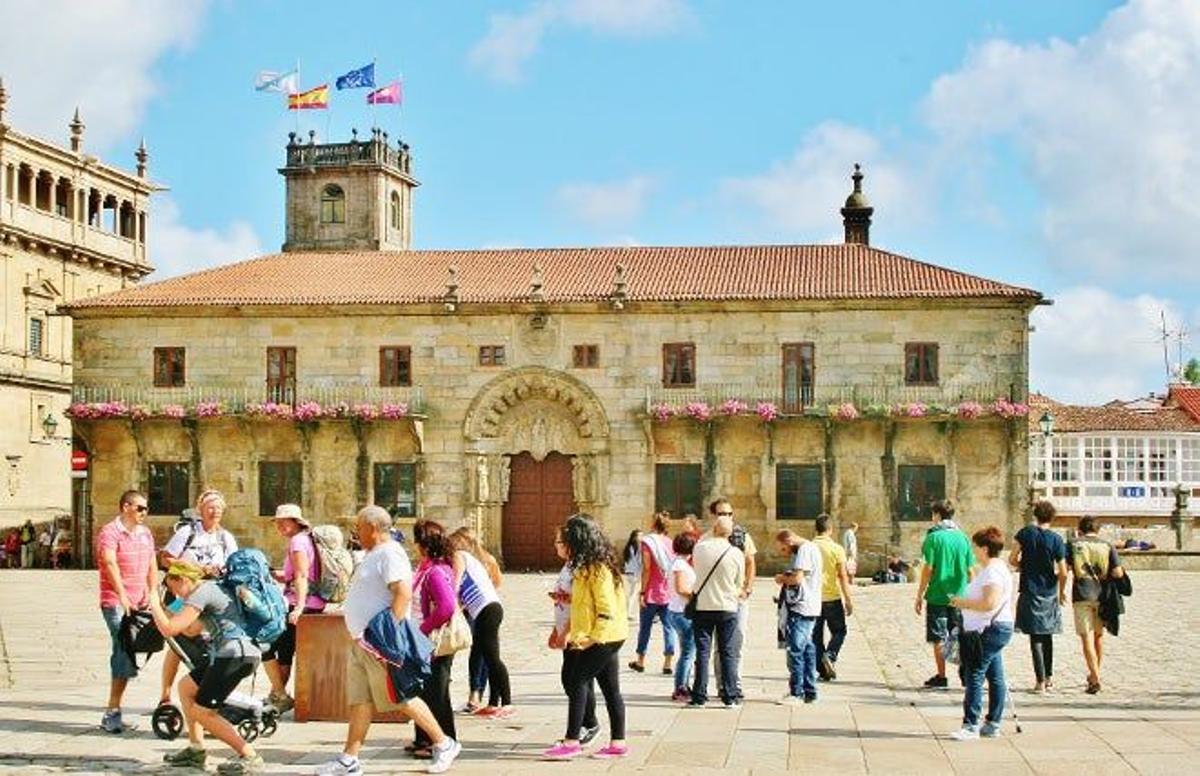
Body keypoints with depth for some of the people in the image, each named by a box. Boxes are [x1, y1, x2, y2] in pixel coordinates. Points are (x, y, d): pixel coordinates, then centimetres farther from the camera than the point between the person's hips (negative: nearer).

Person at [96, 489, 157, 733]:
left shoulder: (145, 533, 16)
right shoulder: (110, 532, -7)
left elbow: (152, 567, 16)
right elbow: (109, 562, -21)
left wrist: (153, 595, 3)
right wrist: (122, 595, -29)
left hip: (139, 604, 7)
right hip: (115, 603, -7)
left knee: (125, 656, 9)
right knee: (124, 655, -15)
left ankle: (113, 713, 17)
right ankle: (112, 713, -11)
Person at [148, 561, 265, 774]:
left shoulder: (201, 593, -9)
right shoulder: (210, 587, 21)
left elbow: (169, 629, -14)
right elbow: (190, 630, 27)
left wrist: (154, 605, 3)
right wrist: (162, 608, 22)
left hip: (236, 655, -10)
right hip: (229, 654, 10)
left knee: (202, 712, -6)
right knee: (185, 686, 21)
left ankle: (251, 758, -10)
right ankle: (196, 750, 25)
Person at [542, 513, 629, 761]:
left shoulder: (598, 569, -16)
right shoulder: (589, 567, 15)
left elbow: (607, 608, -21)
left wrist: (594, 638, -21)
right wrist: (575, 633, 14)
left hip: (603, 638, -10)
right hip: (608, 638, 10)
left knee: (577, 682, -7)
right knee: (610, 689, 10)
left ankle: (572, 741, -5)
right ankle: (618, 743, 13)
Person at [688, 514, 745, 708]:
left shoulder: (699, 548, -7)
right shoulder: (736, 554, -9)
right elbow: (739, 584, 2)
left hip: (702, 607, 1)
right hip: (728, 608, -1)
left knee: (702, 652, 5)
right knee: (728, 653, 6)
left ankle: (699, 696, 5)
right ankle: (730, 697, 6)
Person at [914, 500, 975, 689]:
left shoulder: (933, 537, -9)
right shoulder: (963, 537, 4)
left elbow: (928, 569, -11)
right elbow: (969, 570, 6)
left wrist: (920, 596, -5)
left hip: (938, 595, -4)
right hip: (958, 596, 4)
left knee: (938, 638, 3)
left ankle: (941, 677, 5)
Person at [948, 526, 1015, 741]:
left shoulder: (993, 571, -17)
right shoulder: (991, 569, 18)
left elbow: (989, 603, -26)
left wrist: (964, 603, -14)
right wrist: (964, 602, 17)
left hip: (991, 630, -11)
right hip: (994, 629, 11)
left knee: (974, 675, -11)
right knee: (995, 677, 12)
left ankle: (971, 726, -12)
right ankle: (993, 724, 16)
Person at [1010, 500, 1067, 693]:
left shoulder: (1025, 533, -6)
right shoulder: (1056, 540, -6)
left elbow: (1012, 559, -5)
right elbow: (1063, 573, -6)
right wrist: (1062, 591, 11)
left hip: (1030, 592, -2)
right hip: (1050, 594, 2)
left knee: (1036, 638, 0)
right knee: (1047, 635, 17)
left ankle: (1041, 681, -3)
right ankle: (1049, 677, 23)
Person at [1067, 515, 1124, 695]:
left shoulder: (1073, 545, 2)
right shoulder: (1107, 546, 5)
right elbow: (1118, 573, -3)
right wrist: (1104, 575, 16)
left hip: (1082, 596, -3)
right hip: (1102, 595, 3)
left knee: (1087, 638, -3)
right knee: (1098, 636, 19)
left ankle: (1095, 679, -13)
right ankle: (1094, 674, 31)